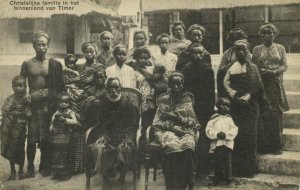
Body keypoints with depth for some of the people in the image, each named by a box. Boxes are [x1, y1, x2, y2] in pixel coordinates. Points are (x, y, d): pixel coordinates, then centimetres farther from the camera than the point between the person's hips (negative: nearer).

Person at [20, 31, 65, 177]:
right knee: (32, 139, -2)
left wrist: (48, 93, -6)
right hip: (33, 105, 0)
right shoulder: (27, 64, 6)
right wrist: (28, 96, -6)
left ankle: (45, 167, 16)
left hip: (49, 104, 0)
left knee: (47, 138, 3)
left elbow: (61, 87, 7)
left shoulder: (55, 64, 6)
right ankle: (30, 167, 11)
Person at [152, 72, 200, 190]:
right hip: (168, 131, 0)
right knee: (171, 145, -36)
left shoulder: (187, 100, 14)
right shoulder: (164, 101, 14)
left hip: (186, 131, 0)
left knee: (188, 145, -35)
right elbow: (156, 123, 7)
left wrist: (177, 117, -5)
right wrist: (173, 126, -9)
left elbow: (193, 122, 8)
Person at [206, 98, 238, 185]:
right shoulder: (214, 118, 9)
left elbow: (234, 130, 2)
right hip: (216, 143, -1)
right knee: (217, 162, 0)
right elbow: (208, 130, 1)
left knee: (227, 162, -2)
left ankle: (228, 179, 8)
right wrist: (216, 135, -15)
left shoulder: (229, 118, 13)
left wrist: (226, 135, -14)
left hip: (228, 143, 1)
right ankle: (217, 181, 10)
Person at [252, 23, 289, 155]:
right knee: (263, 114, -4)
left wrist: (275, 72, -15)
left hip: (276, 83, 0)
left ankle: (276, 146, 5)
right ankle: (264, 145, 3)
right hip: (261, 84, 0)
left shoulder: (280, 48, 10)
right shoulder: (257, 49, 10)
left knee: (276, 114, -2)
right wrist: (261, 71, -14)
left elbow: (284, 65, 4)